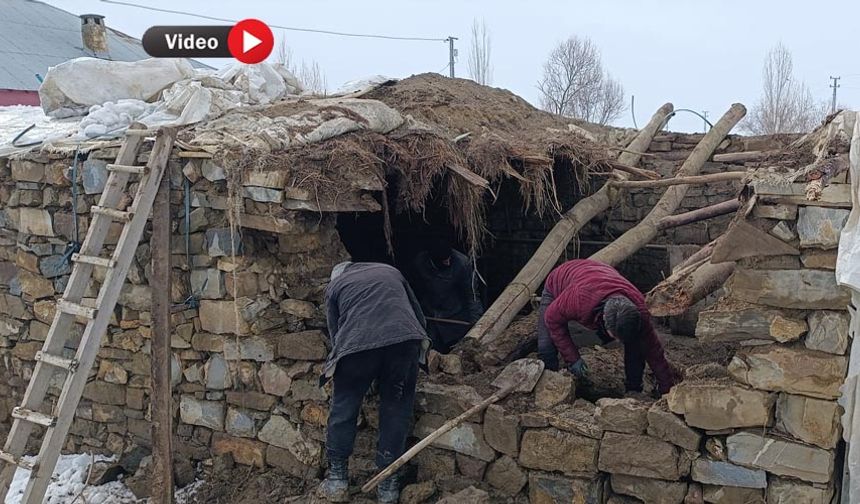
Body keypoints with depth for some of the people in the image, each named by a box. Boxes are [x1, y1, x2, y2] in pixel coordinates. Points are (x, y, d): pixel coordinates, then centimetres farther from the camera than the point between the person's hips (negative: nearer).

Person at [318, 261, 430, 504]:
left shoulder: (334, 286, 26)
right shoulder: (391, 272, 32)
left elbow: (335, 333, 22)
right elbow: (419, 316, 32)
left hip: (357, 345, -1)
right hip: (404, 338, 2)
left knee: (343, 410, 16)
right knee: (396, 411, 13)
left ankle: (337, 480, 23)